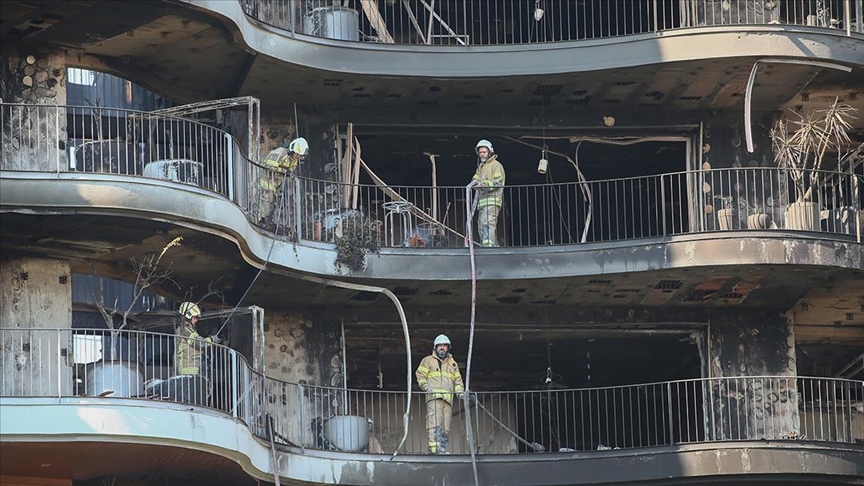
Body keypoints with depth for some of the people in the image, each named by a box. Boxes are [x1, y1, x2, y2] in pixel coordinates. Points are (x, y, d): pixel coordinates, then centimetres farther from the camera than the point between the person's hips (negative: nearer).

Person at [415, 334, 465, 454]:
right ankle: (435, 449, -29)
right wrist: (425, 386, -12)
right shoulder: (428, 361, 15)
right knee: (435, 423, -20)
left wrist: (459, 390, 6)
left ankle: (443, 449, -4)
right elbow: (420, 375, 7)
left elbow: (458, 380, 26)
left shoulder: (452, 363, 27)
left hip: (447, 398, 5)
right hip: (433, 396, -5)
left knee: (446, 427, -2)